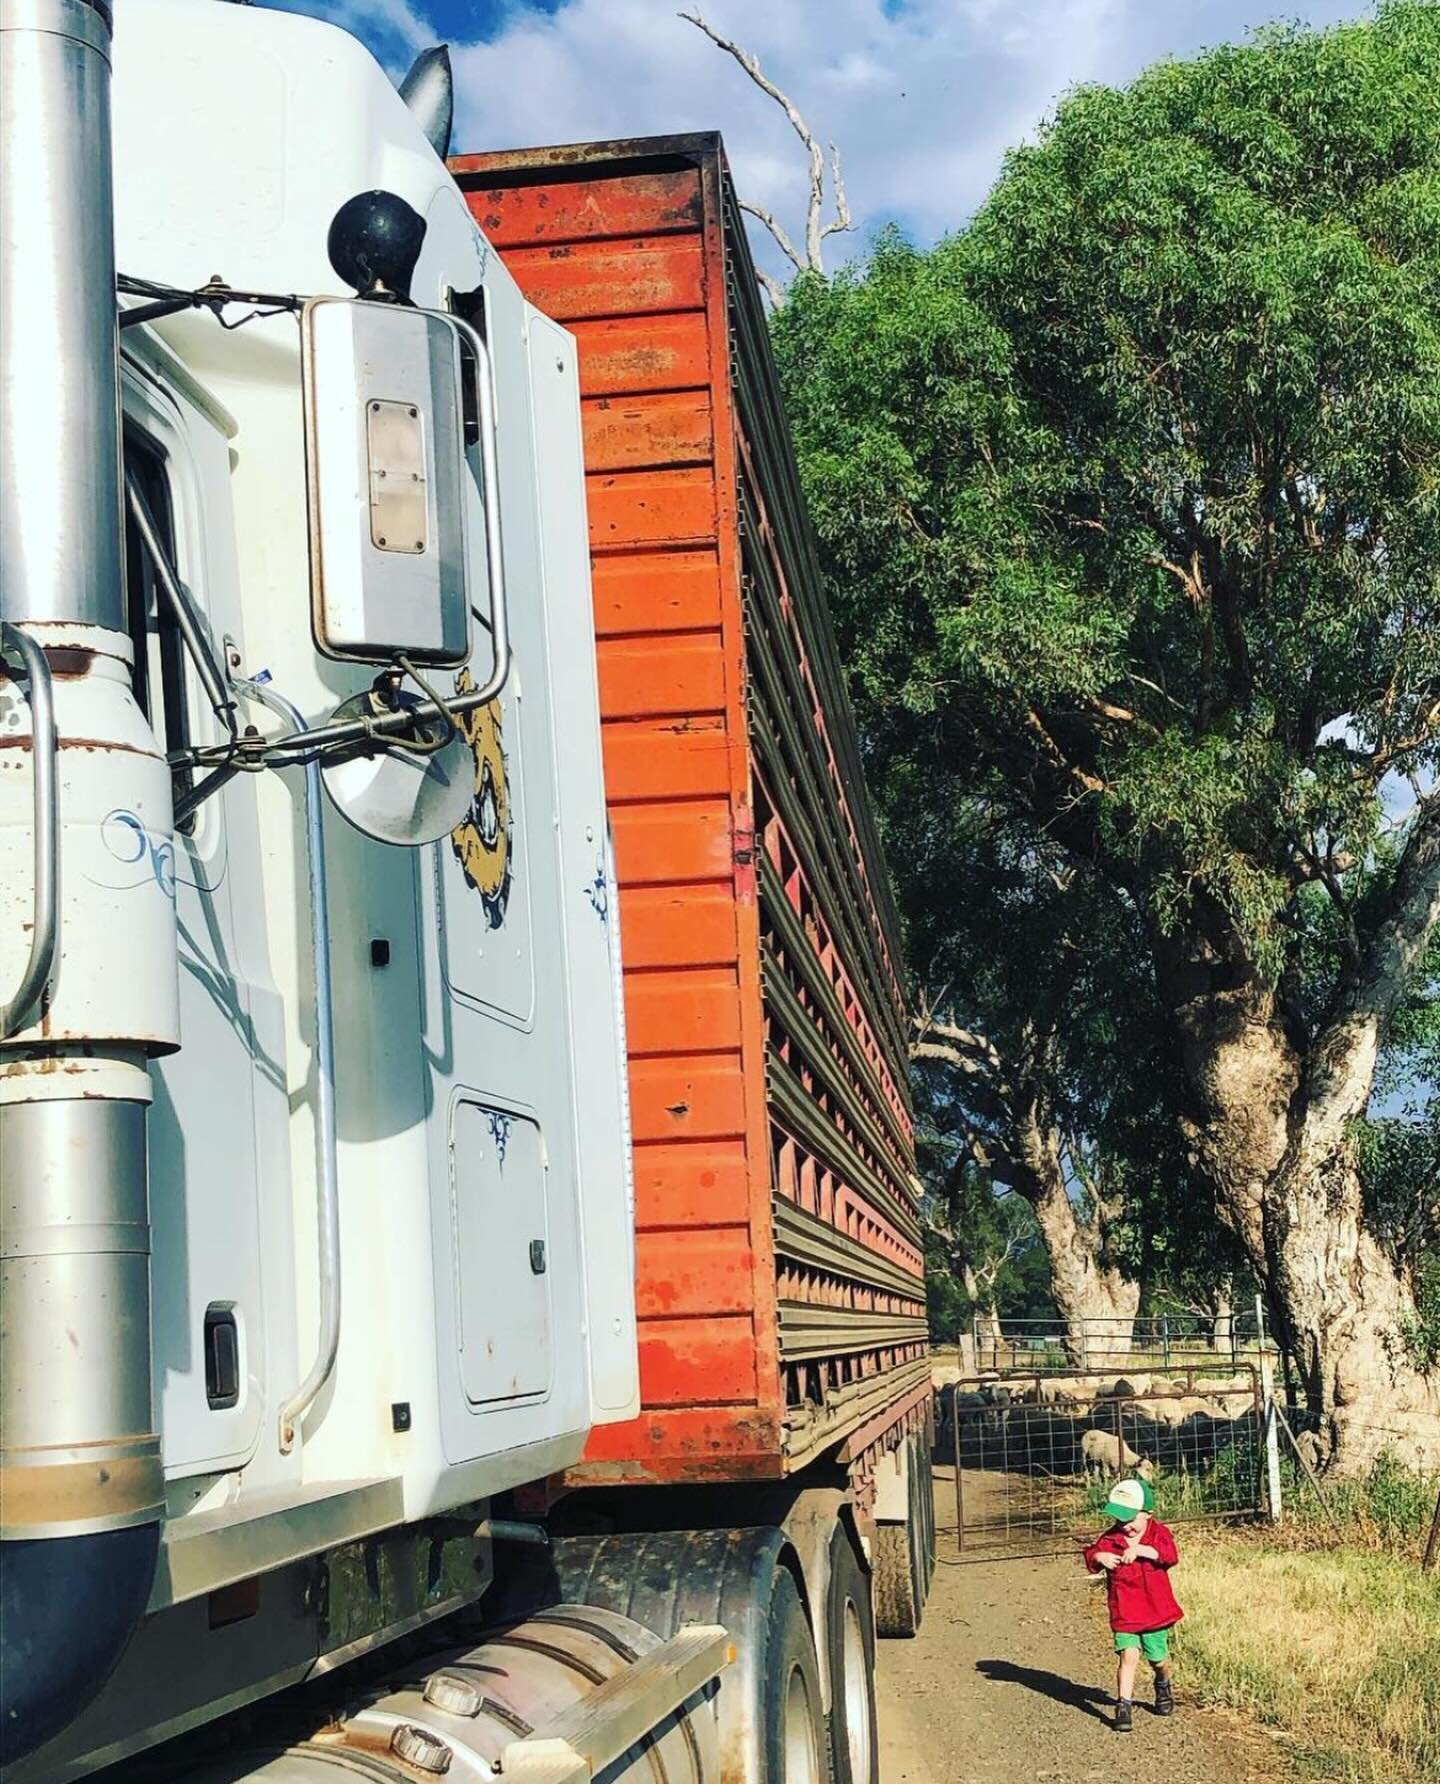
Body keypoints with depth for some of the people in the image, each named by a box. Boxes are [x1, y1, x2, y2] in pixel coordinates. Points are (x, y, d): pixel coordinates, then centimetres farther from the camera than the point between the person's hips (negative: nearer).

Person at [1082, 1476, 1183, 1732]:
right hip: (1124, 1612, 0)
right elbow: (1091, 1555, -5)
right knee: (1129, 1655, -15)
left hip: (1157, 1610, 0)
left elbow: (1171, 1555, -24)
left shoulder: (1158, 1532, -7)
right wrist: (1098, 1557, -29)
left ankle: (1164, 1686, 47)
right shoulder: (1111, 1538, -3)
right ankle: (1124, 1706, -9)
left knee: (1158, 1658, 15)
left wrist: (1141, 1550, -37)